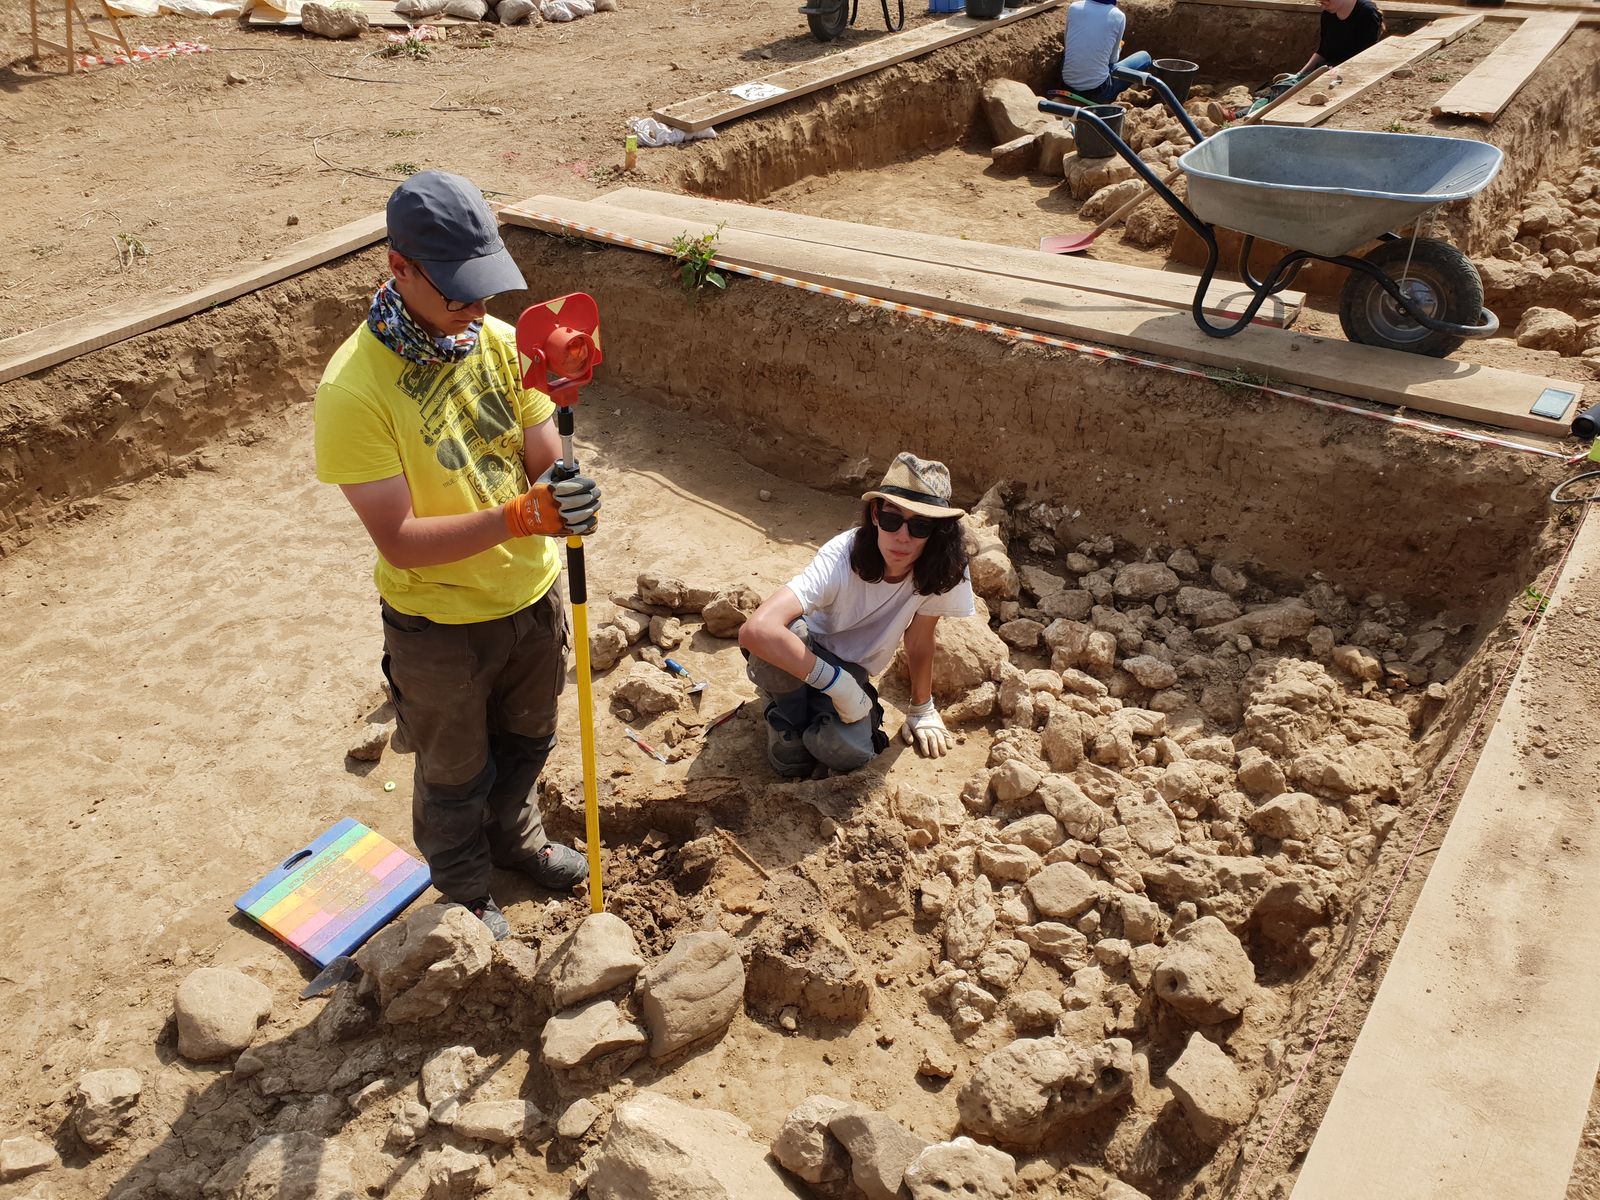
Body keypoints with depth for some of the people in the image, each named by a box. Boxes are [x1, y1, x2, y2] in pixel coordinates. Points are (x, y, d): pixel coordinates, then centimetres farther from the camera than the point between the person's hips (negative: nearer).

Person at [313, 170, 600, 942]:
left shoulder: (501, 340, -9)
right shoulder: (353, 390, -26)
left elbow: (543, 461, -7)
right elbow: (399, 540, -27)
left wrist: (566, 494, -31)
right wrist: (519, 515, -37)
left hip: (531, 595, 5)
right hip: (439, 623, -5)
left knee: (526, 740, 28)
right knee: (454, 773, 20)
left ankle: (513, 837, 59)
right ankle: (463, 890, 49)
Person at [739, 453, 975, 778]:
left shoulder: (944, 569, -23)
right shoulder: (841, 559, -34)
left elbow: (919, 641, -4)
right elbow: (756, 630, -47)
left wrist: (922, 710, 7)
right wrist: (837, 683, -40)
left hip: (853, 670, 3)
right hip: (801, 658, -2)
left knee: (848, 753, -27)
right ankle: (788, 715, -4)